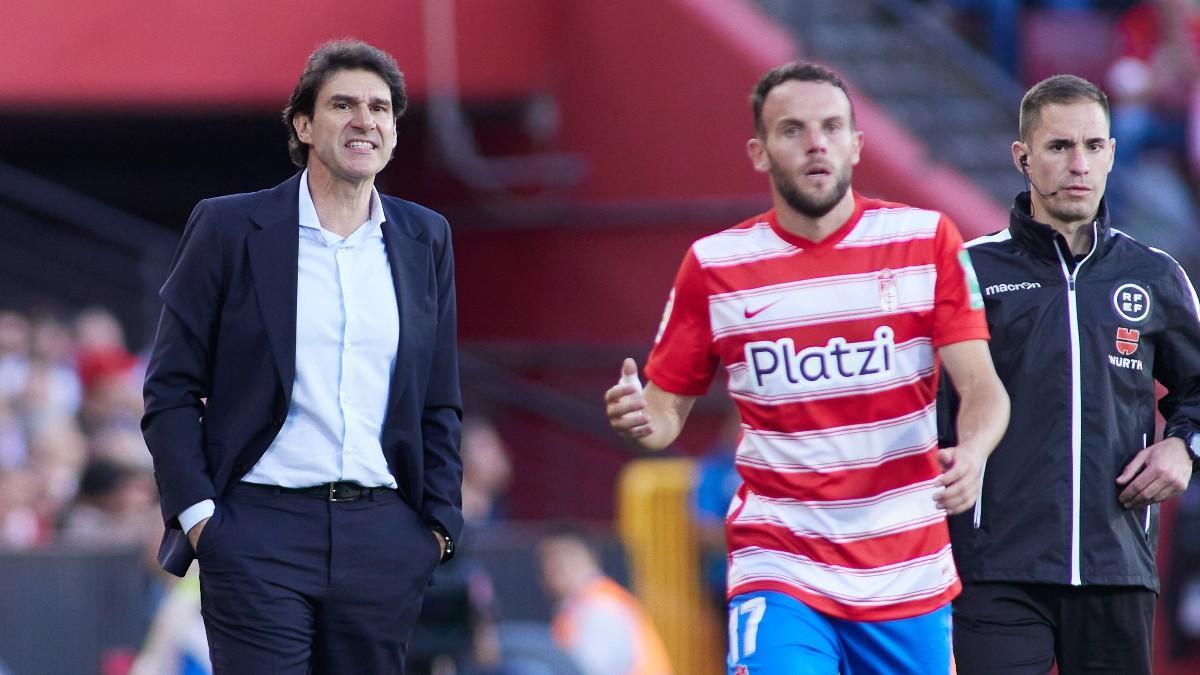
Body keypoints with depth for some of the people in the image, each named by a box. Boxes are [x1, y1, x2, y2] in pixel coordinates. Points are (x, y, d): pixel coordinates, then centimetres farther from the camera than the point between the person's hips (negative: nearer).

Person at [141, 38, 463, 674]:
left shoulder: (425, 239, 12)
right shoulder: (228, 229, 1)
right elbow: (170, 388, 2)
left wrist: (440, 519, 8)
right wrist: (195, 512, -7)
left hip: (383, 536, 3)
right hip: (260, 527, -3)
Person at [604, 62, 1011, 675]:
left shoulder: (925, 240, 1)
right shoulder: (715, 264, 2)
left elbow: (981, 386, -5)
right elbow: (668, 406, 9)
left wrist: (971, 453, -27)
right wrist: (640, 418, -16)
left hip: (910, 573, 1)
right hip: (779, 572, -1)